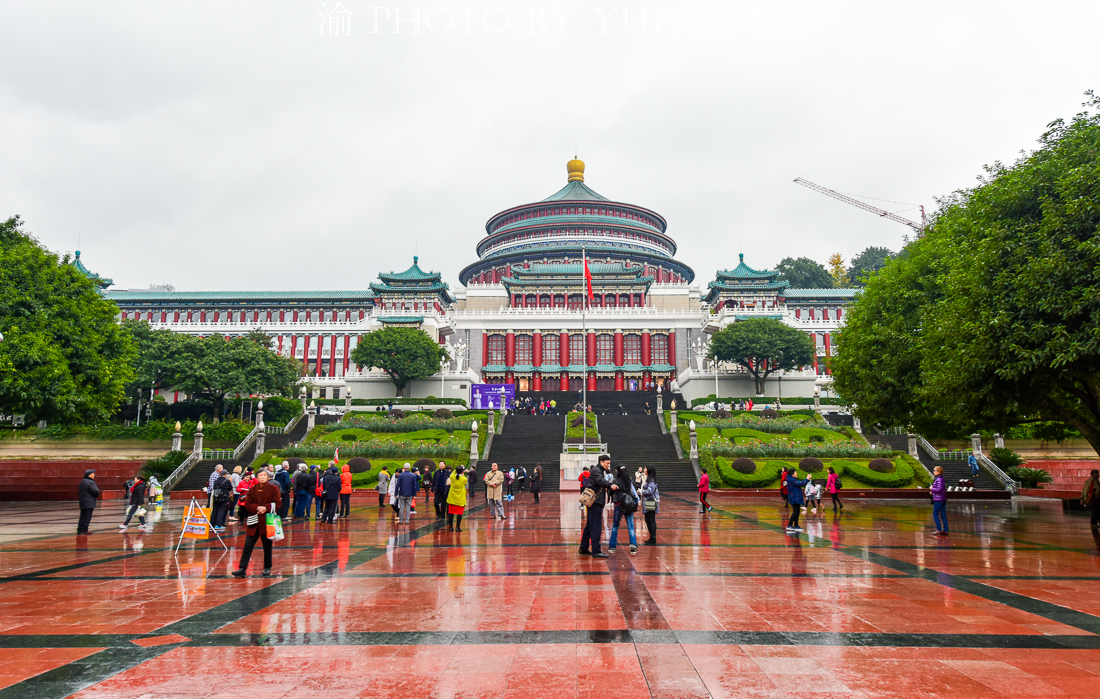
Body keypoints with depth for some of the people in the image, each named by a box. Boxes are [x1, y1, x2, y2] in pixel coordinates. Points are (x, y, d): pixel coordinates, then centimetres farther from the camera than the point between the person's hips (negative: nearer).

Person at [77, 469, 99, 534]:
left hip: (82, 503, 9)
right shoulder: (90, 482, -15)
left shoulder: (82, 482, 16)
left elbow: (79, 492, 21)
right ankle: (84, 530, -5)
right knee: (87, 517, -5)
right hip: (89, 504, -9)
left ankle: (79, 530, 16)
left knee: (83, 516, 14)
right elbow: (96, 492, -19)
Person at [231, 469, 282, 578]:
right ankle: (242, 569, -1)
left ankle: (267, 568, 20)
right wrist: (257, 508, -14)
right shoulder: (252, 490, 7)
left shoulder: (273, 488, 0)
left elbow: (277, 504, -4)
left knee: (267, 546, 7)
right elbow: (247, 504, 4)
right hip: (254, 522, 2)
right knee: (248, 545, -2)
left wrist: (265, 508, -17)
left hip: (267, 522, -2)